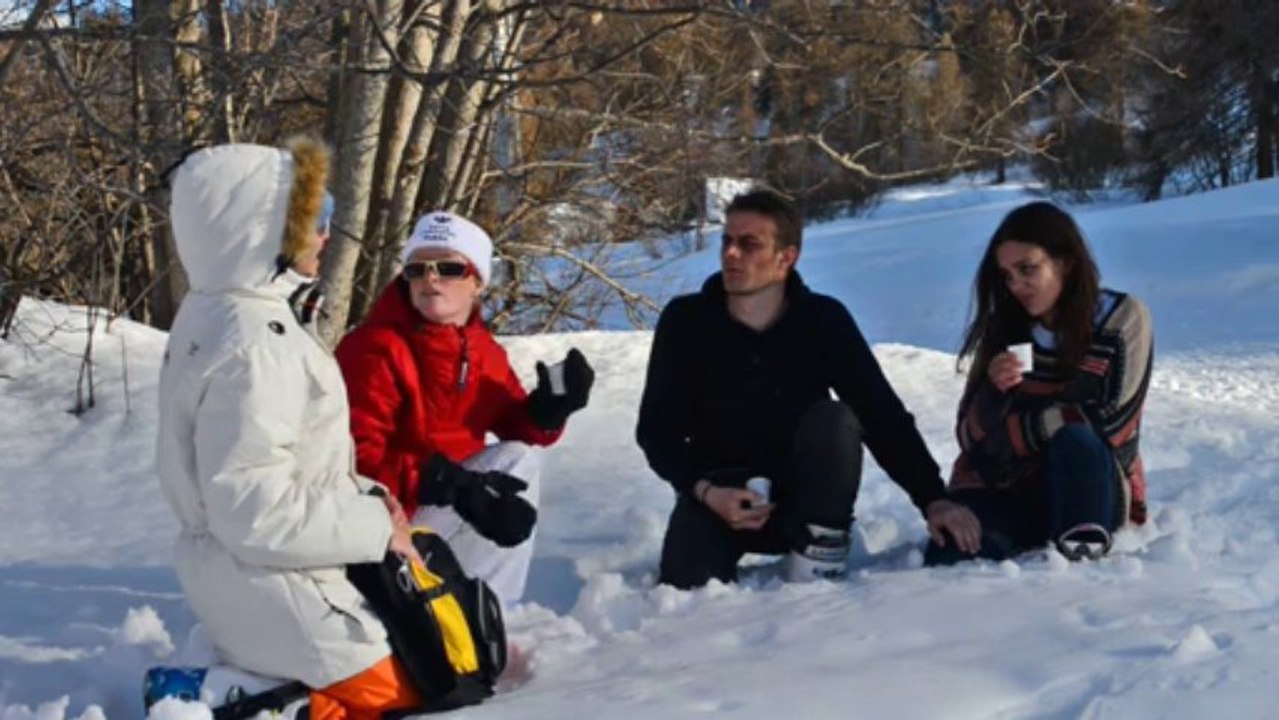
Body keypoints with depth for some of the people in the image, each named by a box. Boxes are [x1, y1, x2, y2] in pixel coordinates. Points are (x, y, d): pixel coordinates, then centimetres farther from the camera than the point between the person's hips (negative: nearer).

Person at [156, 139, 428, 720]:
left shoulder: (217, 316, 9)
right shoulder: (251, 349, -24)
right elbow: (258, 511, -27)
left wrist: (362, 498, 4)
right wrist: (376, 528, -16)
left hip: (242, 578, 10)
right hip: (271, 592, -10)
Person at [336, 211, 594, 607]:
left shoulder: (484, 350, 5)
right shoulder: (375, 349, -20)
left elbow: (515, 426, 11)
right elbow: (358, 458, -27)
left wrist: (549, 408, -13)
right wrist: (450, 485, -36)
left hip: (446, 506, 8)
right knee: (516, 462, -16)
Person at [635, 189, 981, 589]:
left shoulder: (824, 321, -11)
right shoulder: (686, 321, -10)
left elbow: (884, 417, -14)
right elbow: (657, 429, -7)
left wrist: (932, 499, -24)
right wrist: (705, 491, -24)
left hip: (803, 500, 1)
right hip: (717, 496, 0)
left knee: (834, 419, -28)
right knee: (687, 587, -28)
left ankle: (818, 568, -17)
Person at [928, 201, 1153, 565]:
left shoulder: (1122, 319, -6)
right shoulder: (1005, 328, 1)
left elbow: (1111, 421, -13)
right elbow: (971, 437, -1)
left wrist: (1016, 426, -8)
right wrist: (993, 393, -22)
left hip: (1093, 495, -2)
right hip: (1010, 492, 2)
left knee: (1075, 439, -34)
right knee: (951, 558, -27)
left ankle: (1082, 552, -28)